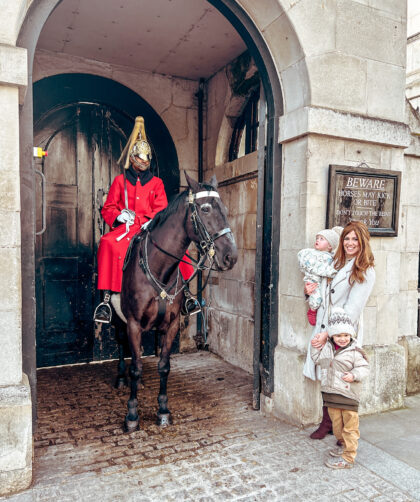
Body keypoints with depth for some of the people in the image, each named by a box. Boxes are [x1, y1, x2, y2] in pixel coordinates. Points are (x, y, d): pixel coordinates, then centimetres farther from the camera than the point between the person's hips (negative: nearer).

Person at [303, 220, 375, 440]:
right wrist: (310, 290, 1)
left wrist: (328, 334, -19)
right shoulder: (334, 263, 12)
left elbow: (352, 309, -15)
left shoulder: (365, 272, -8)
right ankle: (327, 423, 25)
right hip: (323, 328, 6)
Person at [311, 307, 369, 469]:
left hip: (348, 395, -5)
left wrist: (354, 375, -24)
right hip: (331, 394, 5)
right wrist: (315, 346, 6)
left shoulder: (354, 352, -12)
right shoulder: (326, 348, 3)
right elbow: (317, 359, 16)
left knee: (350, 426, 3)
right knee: (336, 423, 19)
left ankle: (348, 457, 11)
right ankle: (344, 445, 40)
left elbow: (364, 368, -8)